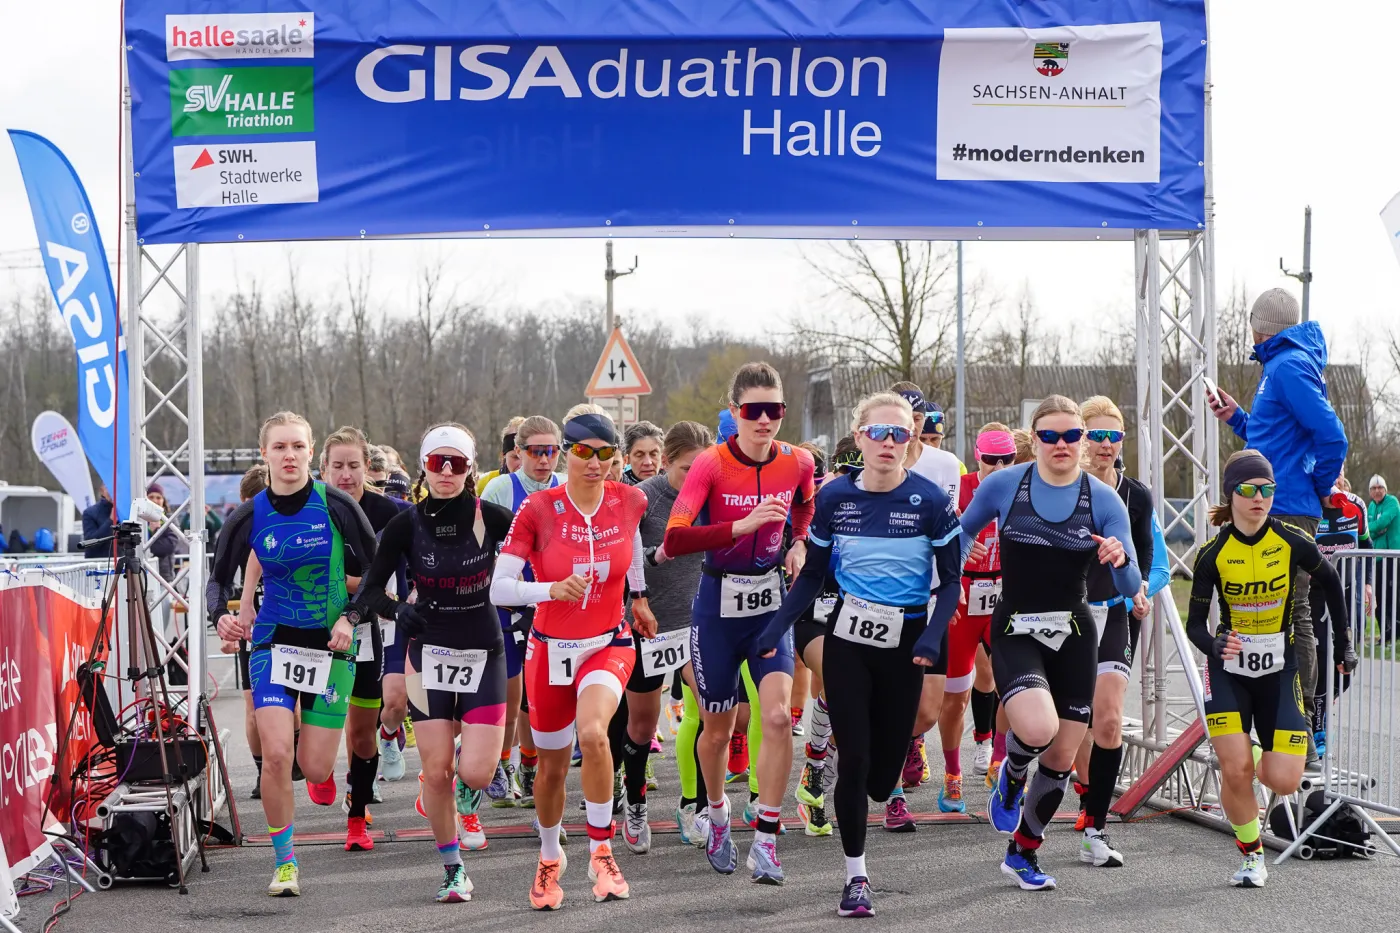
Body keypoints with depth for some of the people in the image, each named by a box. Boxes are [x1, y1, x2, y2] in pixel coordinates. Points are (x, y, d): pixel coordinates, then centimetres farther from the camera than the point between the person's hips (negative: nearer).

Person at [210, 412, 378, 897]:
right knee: (276, 753, -17)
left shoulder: (336, 505, -9)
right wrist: (222, 615, -15)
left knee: (314, 770, 0)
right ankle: (285, 862, 0)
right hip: (273, 640, 1)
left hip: (331, 643, -1)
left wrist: (350, 618, -14)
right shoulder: (249, 516, -5)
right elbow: (218, 579, 5)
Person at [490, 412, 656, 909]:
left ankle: (600, 853, -15)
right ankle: (549, 859, 42)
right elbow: (499, 589, -20)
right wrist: (552, 589, -36)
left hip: (609, 644, 0)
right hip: (551, 649, 0)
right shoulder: (539, 509, -16)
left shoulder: (629, 501, -8)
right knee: (552, 768, 12)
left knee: (593, 733, -30)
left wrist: (638, 596, 27)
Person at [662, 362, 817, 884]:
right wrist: (742, 526, -35)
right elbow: (673, 540, -27)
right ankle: (717, 818, 39)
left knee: (778, 715, -17)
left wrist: (799, 543, 3)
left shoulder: (798, 462, -5)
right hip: (718, 605, -2)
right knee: (717, 729, 11)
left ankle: (765, 840, -9)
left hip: (771, 604, 2)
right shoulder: (712, 465, -16)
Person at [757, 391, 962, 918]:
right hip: (848, 638, 1)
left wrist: (933, 635, -18)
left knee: (883, 774, 4)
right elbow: (813, 575, 7)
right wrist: (777, 627, -3)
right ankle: (856, 875, 10)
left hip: (904, 644, 0)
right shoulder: (834, 498, -2)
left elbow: (950, 581, -3)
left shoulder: (930, 500, -8)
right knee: (853, 760, -4)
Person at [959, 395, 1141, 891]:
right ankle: (1011, 776, 8)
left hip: (1074, 636, 2)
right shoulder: (1003, 485, -6)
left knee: (1062, 758, 6)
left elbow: (1131, 587, -9)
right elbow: (963, 533, 12)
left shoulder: (1103, 499, -5)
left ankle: (1023, 852, 30)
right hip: (1015, 633, -2)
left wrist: (1120, 559, -31)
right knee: (1039, 729, -29)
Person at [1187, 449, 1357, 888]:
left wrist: (1343, 641, 14)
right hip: (1228, 670, -1)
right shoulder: (1213, 554, -12)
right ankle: (1252, 856, 8)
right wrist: (1215, 645, -29)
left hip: (1279, 670, 1)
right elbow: (1195, 624, -7)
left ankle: (1262, 763, 29)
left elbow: (1330, 583, 9)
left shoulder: (1293, 542, -11)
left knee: (1284, 782, -8)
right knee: (1236, 770, -15)